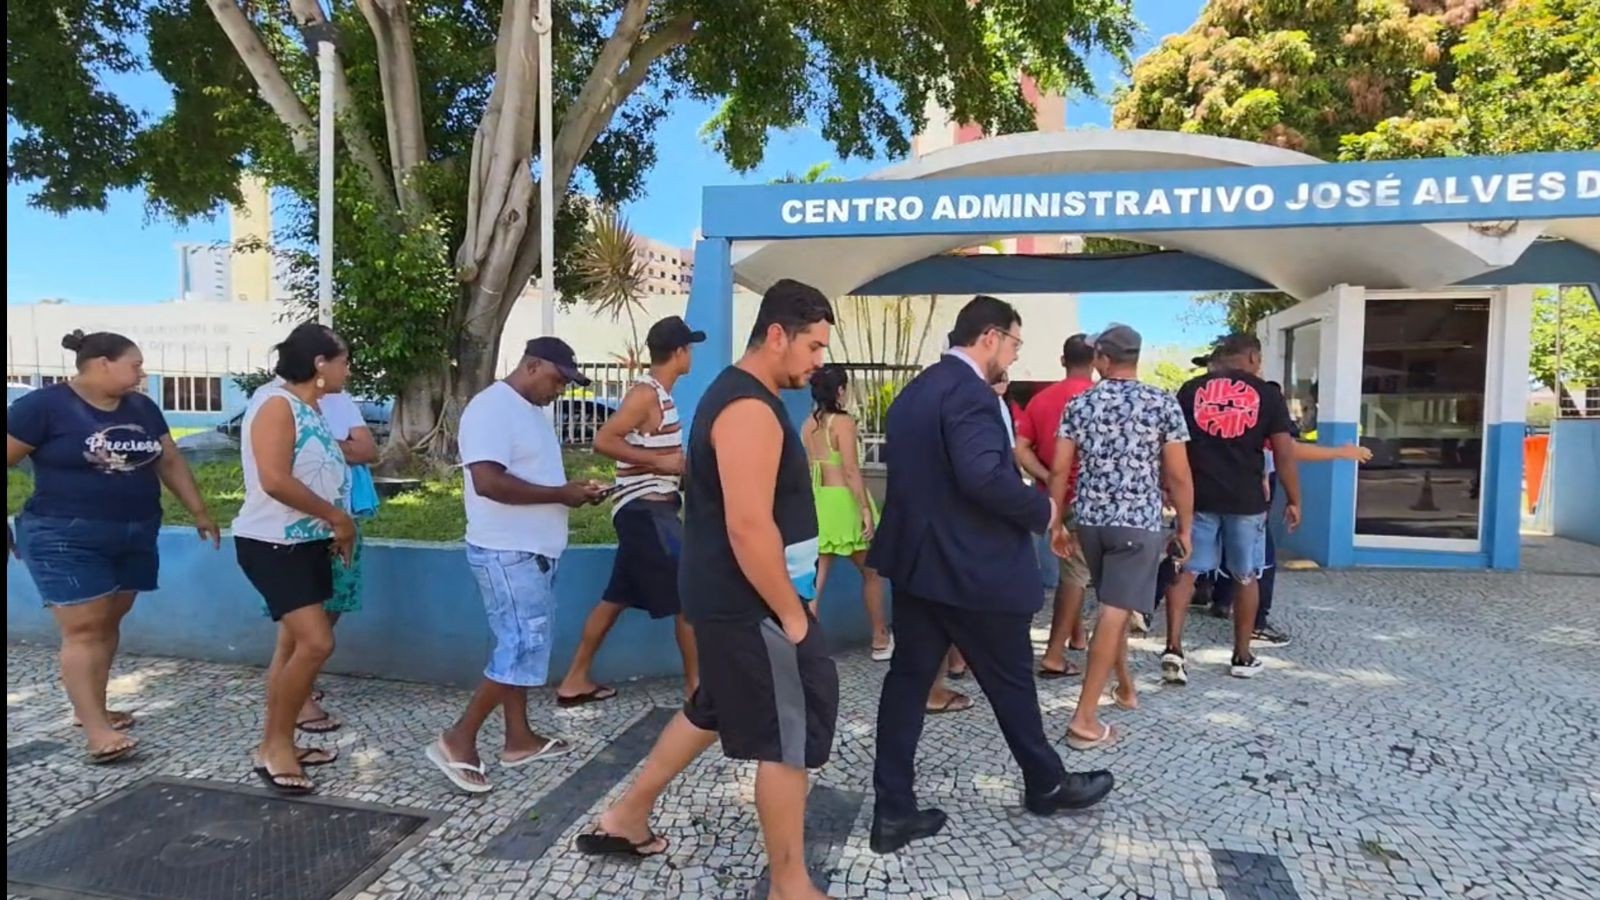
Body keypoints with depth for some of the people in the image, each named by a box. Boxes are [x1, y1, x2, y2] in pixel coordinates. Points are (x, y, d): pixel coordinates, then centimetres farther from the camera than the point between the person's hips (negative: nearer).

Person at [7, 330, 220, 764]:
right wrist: (4, 527, -5)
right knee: (84, 629, -7)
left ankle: (89, 707, 24)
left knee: (109, 623, 11)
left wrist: (200, 512, 15)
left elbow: (171, 462, 16)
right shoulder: (44, 406, -9)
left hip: (134, 536, 6)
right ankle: (97, 730, -7)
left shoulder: (142, 408, 9)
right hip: (65, 538, -6)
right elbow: (7, 461, -6)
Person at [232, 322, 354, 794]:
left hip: (308, 542, 9)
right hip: (273, 544, -9)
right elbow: (275, 481, -25)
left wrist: (337, 527, 9)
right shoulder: (276, 403, -16)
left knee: (294, 644, 12)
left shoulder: (311, 406, 12)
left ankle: (275, 744, 22)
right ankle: (277, 743, 2)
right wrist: (336, 516, -17)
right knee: (316, 642, -15)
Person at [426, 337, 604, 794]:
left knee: (521, 645, 14)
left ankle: (519, 738, 24)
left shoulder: (531, 410, 14)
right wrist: (561, 494, -22)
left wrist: (572, 489, 4)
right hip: (507, 553, -10)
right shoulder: (492, 408, -17)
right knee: (523, 648, -8)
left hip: (534, 550, 10)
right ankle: (457, 741, 4)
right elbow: (488, 481, -27)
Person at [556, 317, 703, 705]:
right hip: (645, 509, -10)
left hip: (649, 508, 10)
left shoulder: (658, 394, 14)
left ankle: (575, 681, 21)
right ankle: (696, 683, 10)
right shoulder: (646, 394, -15)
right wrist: (660, 461, -22)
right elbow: (603, 440, -24)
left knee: (617, 597, 13)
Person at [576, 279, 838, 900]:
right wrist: (792, 616, -19)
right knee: (789, 737, 2)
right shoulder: (751, 409, -22)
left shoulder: (736, 392, 12)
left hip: (727, 598, 11)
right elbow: (749, 527, -28)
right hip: (749, 605, -11)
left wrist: (788, 602, 20)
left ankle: (626, 819, 37)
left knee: (713, 710, 24)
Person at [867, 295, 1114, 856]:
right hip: (974, 567, -8)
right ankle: (1047, 784, 34)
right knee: (1011, 681, 12)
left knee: (908, 679, 9)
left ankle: (893, 811, 15)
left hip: (916, 558, 8)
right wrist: (1040, 510, -14)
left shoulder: (913, 391, 12)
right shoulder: (969, 393, -18)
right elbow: (983, 477, -29)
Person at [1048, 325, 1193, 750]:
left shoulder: (1079, 404, 2)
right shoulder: (1163, 404, -4)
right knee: (1115, 612, -5)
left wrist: (1057, 523, 9)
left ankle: (1126, 686, 37)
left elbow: (1059, 471, 1)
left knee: (1114, 606, 22)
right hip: (1139, 521, -4)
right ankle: (1085, 718, -6)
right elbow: (1178, 476, -5)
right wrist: (1185, 527, 6)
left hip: (1089, 518, 4)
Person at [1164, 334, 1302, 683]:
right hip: (1246, 499, -1)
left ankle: (1173, 648, -6)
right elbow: (1284, 454, 0)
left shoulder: (1190, 390, 6)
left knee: (1185, 571, 5)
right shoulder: (1266, 395, 1)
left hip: (1198, 496, 1)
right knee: (1246, 577, 13)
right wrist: (1293, 500, 8)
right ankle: (1242, 657, 22)